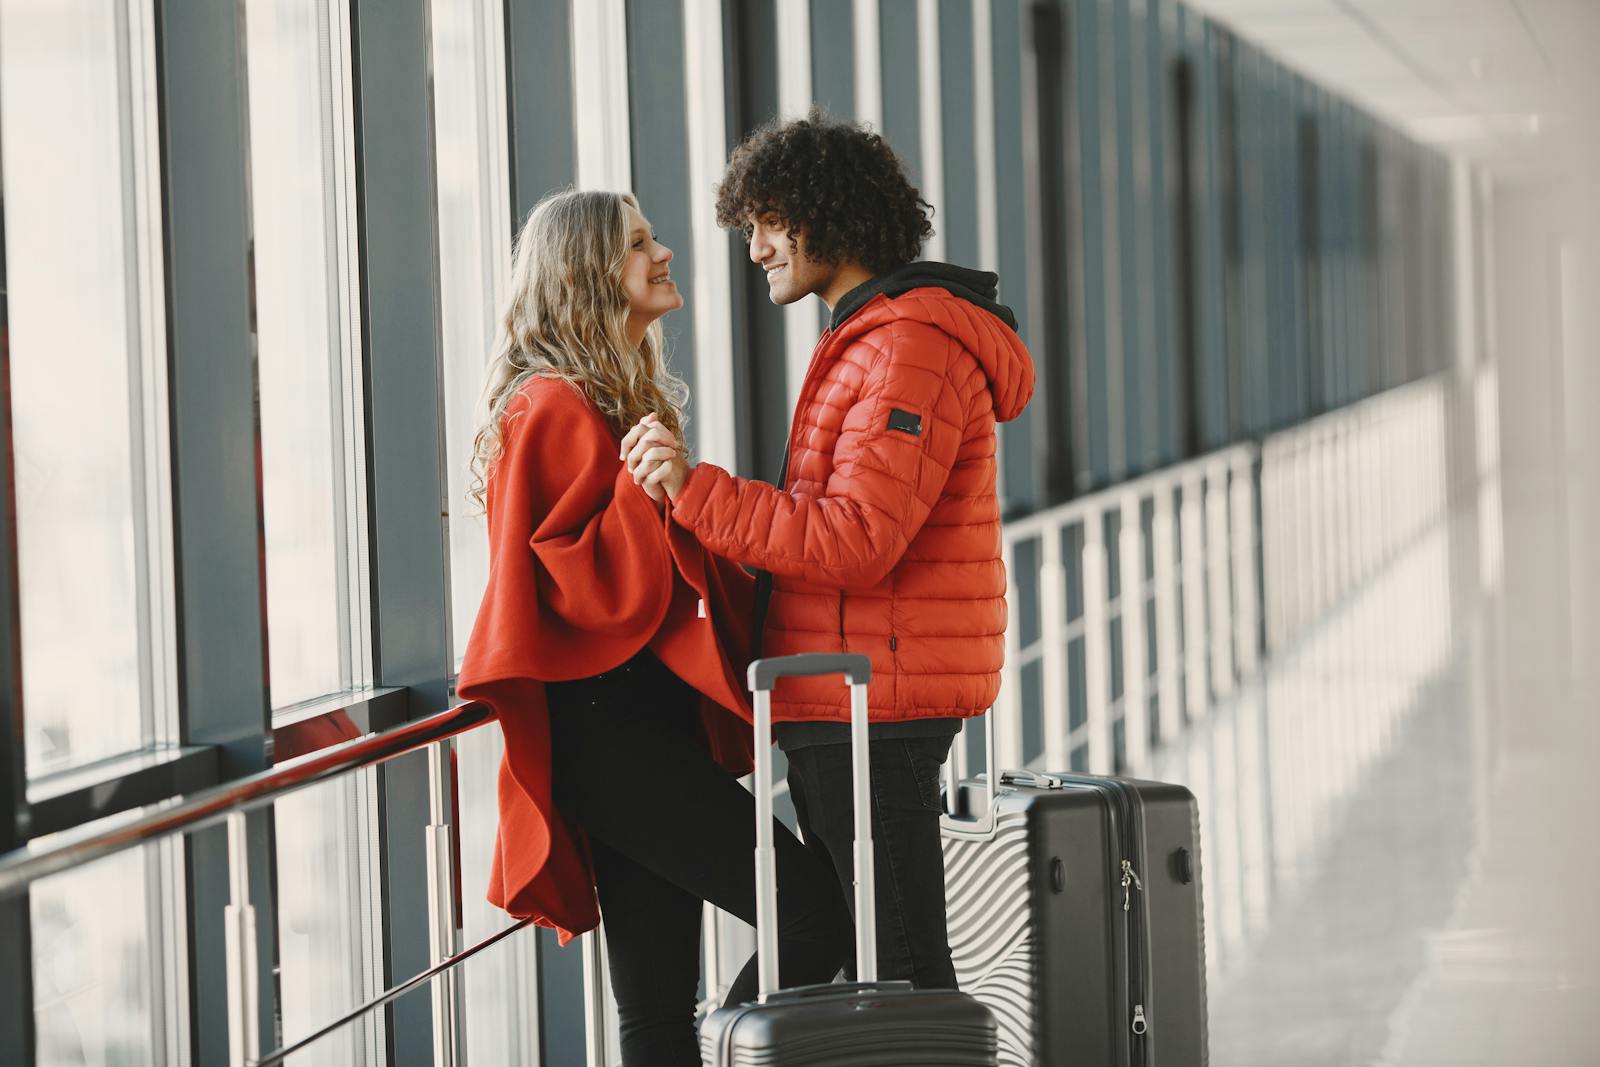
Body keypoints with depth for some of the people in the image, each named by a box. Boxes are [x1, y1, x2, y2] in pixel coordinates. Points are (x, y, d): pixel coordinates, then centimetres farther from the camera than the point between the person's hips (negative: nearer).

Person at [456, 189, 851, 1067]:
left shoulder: (625, 401, 21)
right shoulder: (556, 410, -10)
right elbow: (579, 584, -19)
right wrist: (650, 490, -21)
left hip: (648, 723, 10)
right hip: (607, 729, -10)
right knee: (816, 918, -16)